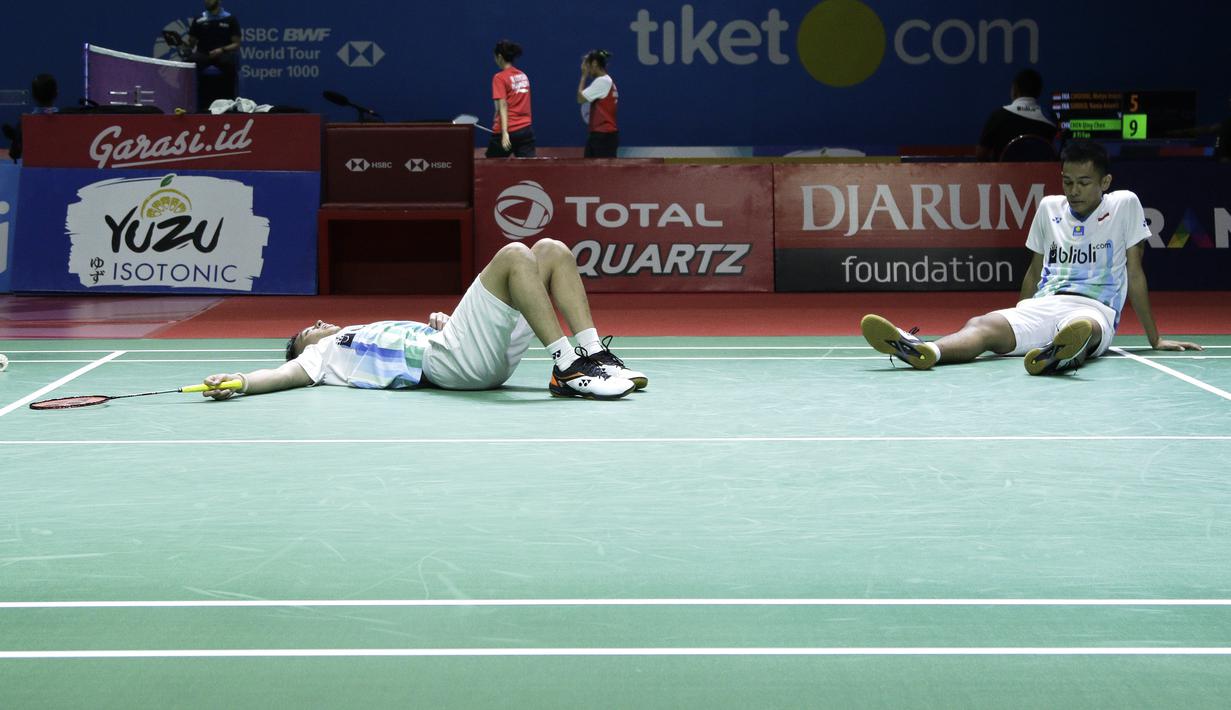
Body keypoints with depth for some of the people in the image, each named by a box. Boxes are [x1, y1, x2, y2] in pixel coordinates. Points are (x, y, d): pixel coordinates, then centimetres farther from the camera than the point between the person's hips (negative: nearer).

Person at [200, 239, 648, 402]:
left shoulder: (377, 334, 39)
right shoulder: (325, 353, 19)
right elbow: (286, 374, -2)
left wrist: (442, 323, 14)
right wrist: (236, 381, -20)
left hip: (492, 354, 7)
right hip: (450, 360, -7)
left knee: (551, 250, 1)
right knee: (513, 255, -22)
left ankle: (595, 356, -12)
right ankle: (567, 368, -32)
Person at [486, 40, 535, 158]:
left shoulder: (500, 78, -7)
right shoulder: (523, 76, 11)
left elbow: (503, 106, -15)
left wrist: (504, 133, -21)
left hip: (508, 131, -5)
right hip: (526, 130, 5)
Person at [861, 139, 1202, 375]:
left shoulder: (1125, 204, 7)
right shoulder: (1049, 207, 18)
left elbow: (1135, 274, 10)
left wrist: (1155, 339, 13)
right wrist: (1016, 323, 29)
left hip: (1094, 310, -3)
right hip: (1042, 307, 3)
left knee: (1082, 328, -43)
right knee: (982, 324, -31)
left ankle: (1064, 353, -79)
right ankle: (926, 351, -62)